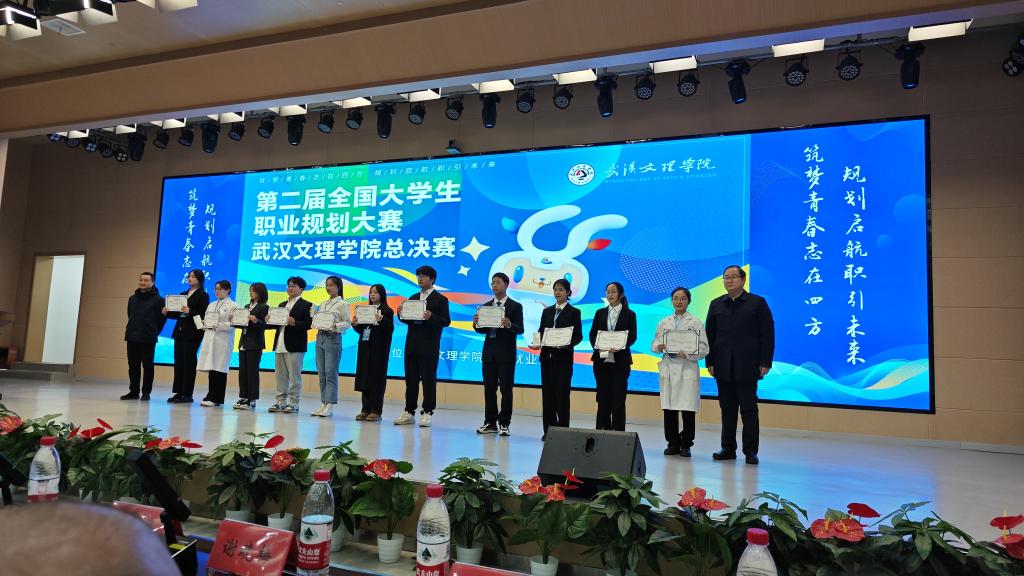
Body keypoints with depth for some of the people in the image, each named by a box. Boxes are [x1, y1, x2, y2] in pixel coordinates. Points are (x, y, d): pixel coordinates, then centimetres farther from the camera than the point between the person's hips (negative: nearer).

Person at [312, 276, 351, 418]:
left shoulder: (343, 304, -2)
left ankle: (330, 406, -4)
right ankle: (323, 404, 13)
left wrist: (335, 326, -23)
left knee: (331, 373, -7)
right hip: (320, 338, 6)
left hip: (333, 339, -6)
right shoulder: (323, 303, 16)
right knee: (321, 373, 7)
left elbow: (347, 323, -7)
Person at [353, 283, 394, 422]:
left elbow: (390, 330, -10)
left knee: (376, 378, -4)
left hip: (379, 348, -6)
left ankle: (376, 411, 1)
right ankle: (366, 409, 13)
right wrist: (355, 323, -3)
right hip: (365, 347, 6)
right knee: (364, 378, 6)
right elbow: (360, 330, 16)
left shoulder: (387, 311, -2)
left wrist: (382, 320, -25)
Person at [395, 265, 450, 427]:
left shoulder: (440, 299, -1)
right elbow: (407, 319, 15)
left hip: (429, 347, -6)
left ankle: (427, 413, 6)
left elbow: (446, 321, -9)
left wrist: (431, 317, -25)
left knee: (428, 379, -1)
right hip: (411, 345, 6)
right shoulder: (413, 298, 16)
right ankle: (409, 412, 16)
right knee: (411, 379, 9)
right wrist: (401, 314, -5)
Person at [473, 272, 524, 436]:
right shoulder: (485, 306, 12)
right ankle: (490, 423, 17)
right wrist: (476, 324, -10)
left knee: (506, 389, -1)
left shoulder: (515, 306, -1)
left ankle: (504, 424, 7)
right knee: (489, 389, 8)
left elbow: (520, 330, -8)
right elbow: (482, 330, 11)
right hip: (489, 352, 4)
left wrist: (509, 325, -27)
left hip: (506, 353, -4)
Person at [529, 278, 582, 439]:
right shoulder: (547, 311, 14)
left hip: (564, 357, -4)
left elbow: (579, 336, -2)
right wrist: (537, 344, -7)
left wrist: (568, 344, -21)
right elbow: (541, 332, 13)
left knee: (562, 393, -3)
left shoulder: (574, 312, 2)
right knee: (547, 393, 5)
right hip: (547, 356, 4)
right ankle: (549, 430, 12)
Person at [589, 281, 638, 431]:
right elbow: (592, 334, 6)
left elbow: (632, 337, -3)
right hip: (601, 360, 3)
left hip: (620, 360, -2)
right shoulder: (600, 313, 12)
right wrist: (597, 346, -13)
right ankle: (602, 430, 13)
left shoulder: (629, 314, 4)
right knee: (603, 398, 6)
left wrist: (619, 346, -21)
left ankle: (618, 432, 5)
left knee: (618, 398, -1)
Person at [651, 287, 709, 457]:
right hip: (668, 368, 3)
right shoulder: (664, 323, 14)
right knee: (669, 409, 3)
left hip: (687, 369, -3)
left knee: (688, 409, -4)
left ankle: (685, 444, 9)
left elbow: (703, 348, -2)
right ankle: (673, 443, 15)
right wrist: (659, 347, -7)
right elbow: (654, 344, 15)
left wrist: (687, 354, -17)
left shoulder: (696, 322, 4)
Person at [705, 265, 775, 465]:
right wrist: (709, 361, 5)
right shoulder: (716, 304, 11)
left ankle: (750, 451, 8)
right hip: (723, 367, 3)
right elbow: (710, 335, 11)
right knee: (727, 409, 8)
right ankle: (728, 448, 16)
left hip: (747, 366, -3)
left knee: (749, 409, 1)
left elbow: (767, 334, -2)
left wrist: (765, 363, -8)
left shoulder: (757, 303, 2)